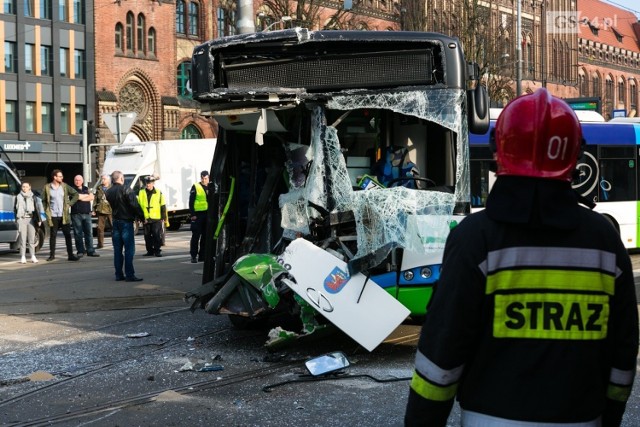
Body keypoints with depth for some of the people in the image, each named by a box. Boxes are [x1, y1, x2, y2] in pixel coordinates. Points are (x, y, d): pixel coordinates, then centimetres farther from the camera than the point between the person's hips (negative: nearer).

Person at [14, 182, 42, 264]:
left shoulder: (33, 197, 8)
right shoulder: (18, 197, 9)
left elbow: (37, 208, 6)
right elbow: (15, 208, 12)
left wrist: (39, 219, 1)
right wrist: (17, 218, 6)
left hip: (31, 219, 0)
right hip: (21, 219, 0)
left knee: (32, 238, 1)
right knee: (23, 238, -1)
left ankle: (33, 256, 8)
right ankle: (23, 257, 1)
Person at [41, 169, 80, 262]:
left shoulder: (64, 186, 3)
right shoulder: (47, 187, 0)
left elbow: (75, 194, 11)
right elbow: (44, 201, 7)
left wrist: (70, 203, 3)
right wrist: (47, 211, -2)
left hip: (64, 215, 1)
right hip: (53, 216, -1)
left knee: (68, 235, -1)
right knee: (52, 236, 6)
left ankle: (70, 255, 1)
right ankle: (52, 255, 15)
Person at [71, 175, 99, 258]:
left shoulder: (86, 189, 18)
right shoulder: (72, 189, 5)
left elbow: (92, 197, 3)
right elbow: (77, 196, -13)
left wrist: (82, 198, -8)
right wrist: (87, 196, 1)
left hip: (87, 214, 4)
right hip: (76, 214, -4)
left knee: (89, 232, 0)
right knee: (78, 234, -3)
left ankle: (90, 251, 2)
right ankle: (80, 251, 2)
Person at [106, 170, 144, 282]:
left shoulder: (109, 192, 7)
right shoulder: (126, 190, -13)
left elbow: (110, 205, 12)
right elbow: (134, 205, -16)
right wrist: (141, 216, -8)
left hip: (115, 222, 6)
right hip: (126, 222, -6)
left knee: (117, 250, 9)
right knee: (129, 249, -5)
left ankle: (119, 275, 10)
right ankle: (129, 275, -9)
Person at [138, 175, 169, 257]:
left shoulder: (158, 193, 3)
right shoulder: (141, 193, 8)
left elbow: (163, 206, 5)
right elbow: (138, 206, 12)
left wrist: (164, 217, 1)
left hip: (156, 219, -2)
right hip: (145, 219, 2)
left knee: (157, 236, -3)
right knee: (147, 236, 7)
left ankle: (157, 250, 5)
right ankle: (150, 251, 16)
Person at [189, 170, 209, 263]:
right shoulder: (195, 187, -1)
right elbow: (191, 202, -4)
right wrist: (192, 214, -11)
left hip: (208, 214, 4)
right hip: (198, 214, -4)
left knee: (205, 236, 8)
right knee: (196, 236, -4)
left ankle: (202, 255, 15)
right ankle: (193, 256, 0)